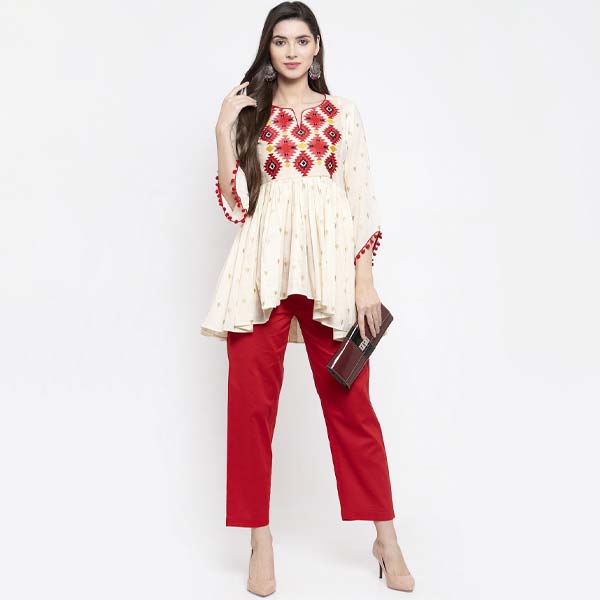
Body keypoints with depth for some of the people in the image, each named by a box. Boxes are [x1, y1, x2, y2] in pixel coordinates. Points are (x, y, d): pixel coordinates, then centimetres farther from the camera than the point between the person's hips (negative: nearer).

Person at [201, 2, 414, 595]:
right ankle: (260, 541, 16)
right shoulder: (249, 113, 13)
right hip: (261, 271, 1)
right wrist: (224, 129, -1)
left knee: (351, 404, 2)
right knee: (250, 403, 0)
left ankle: (386, 539, 17)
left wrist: (365, 279, -3)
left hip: (329, 268, -1)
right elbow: (234, 204, 5)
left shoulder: (343, 114, 12)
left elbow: (362, 200, 6)